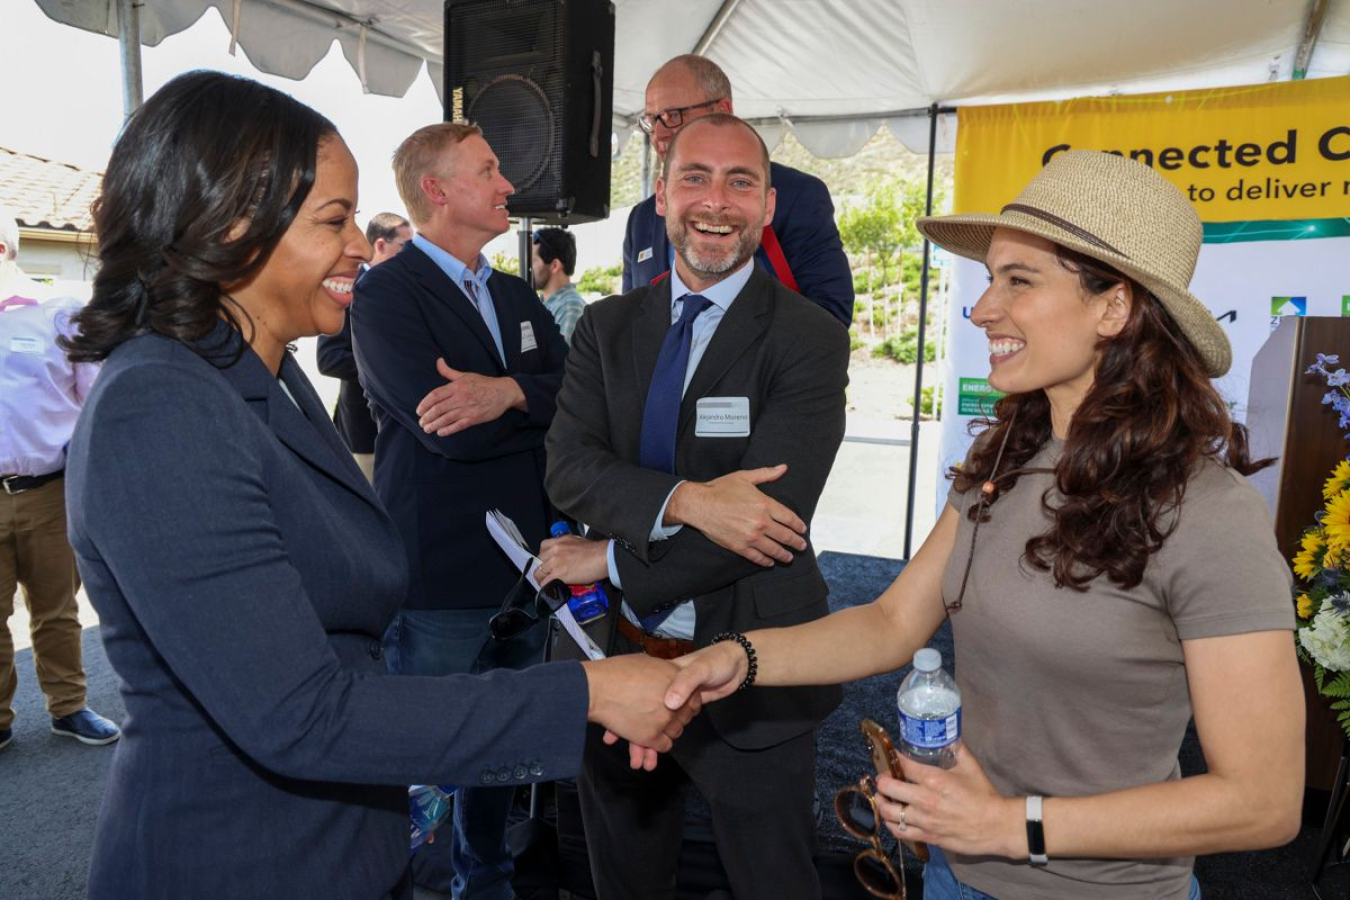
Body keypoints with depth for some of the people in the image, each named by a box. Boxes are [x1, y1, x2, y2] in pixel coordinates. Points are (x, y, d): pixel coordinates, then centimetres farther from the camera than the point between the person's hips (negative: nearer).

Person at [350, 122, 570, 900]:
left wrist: (509, 391, -21)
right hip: (444, 576, -7)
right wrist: (542, 404, -9)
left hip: (527, 564, 7)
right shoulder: (386, 294, -10)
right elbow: (446, 426, -22)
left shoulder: (518, 296, 12)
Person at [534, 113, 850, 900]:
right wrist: (686, 499, -27)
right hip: (615, 658, 5)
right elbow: (568, 467, -9)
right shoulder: (608, 327, 3)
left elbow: (774, 512, -21)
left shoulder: (808, 339, -12)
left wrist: (613, 562, -15)